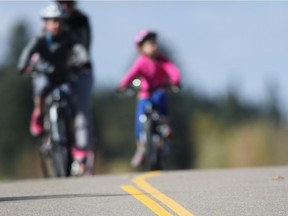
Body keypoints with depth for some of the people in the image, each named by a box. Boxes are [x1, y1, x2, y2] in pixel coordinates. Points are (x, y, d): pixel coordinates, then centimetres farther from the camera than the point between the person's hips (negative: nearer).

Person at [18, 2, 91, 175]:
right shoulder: (40, 40, -13)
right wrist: (23, 66, -48)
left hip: (63, 75, 1)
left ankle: (77, 146, -2)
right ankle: (38, 115, -9)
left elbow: (78, 48, -26)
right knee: (42, 87, -37)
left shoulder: (66, 37, -9)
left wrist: (84, 60, -46)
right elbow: (29, 51, -29)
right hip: (43, 75, -1)